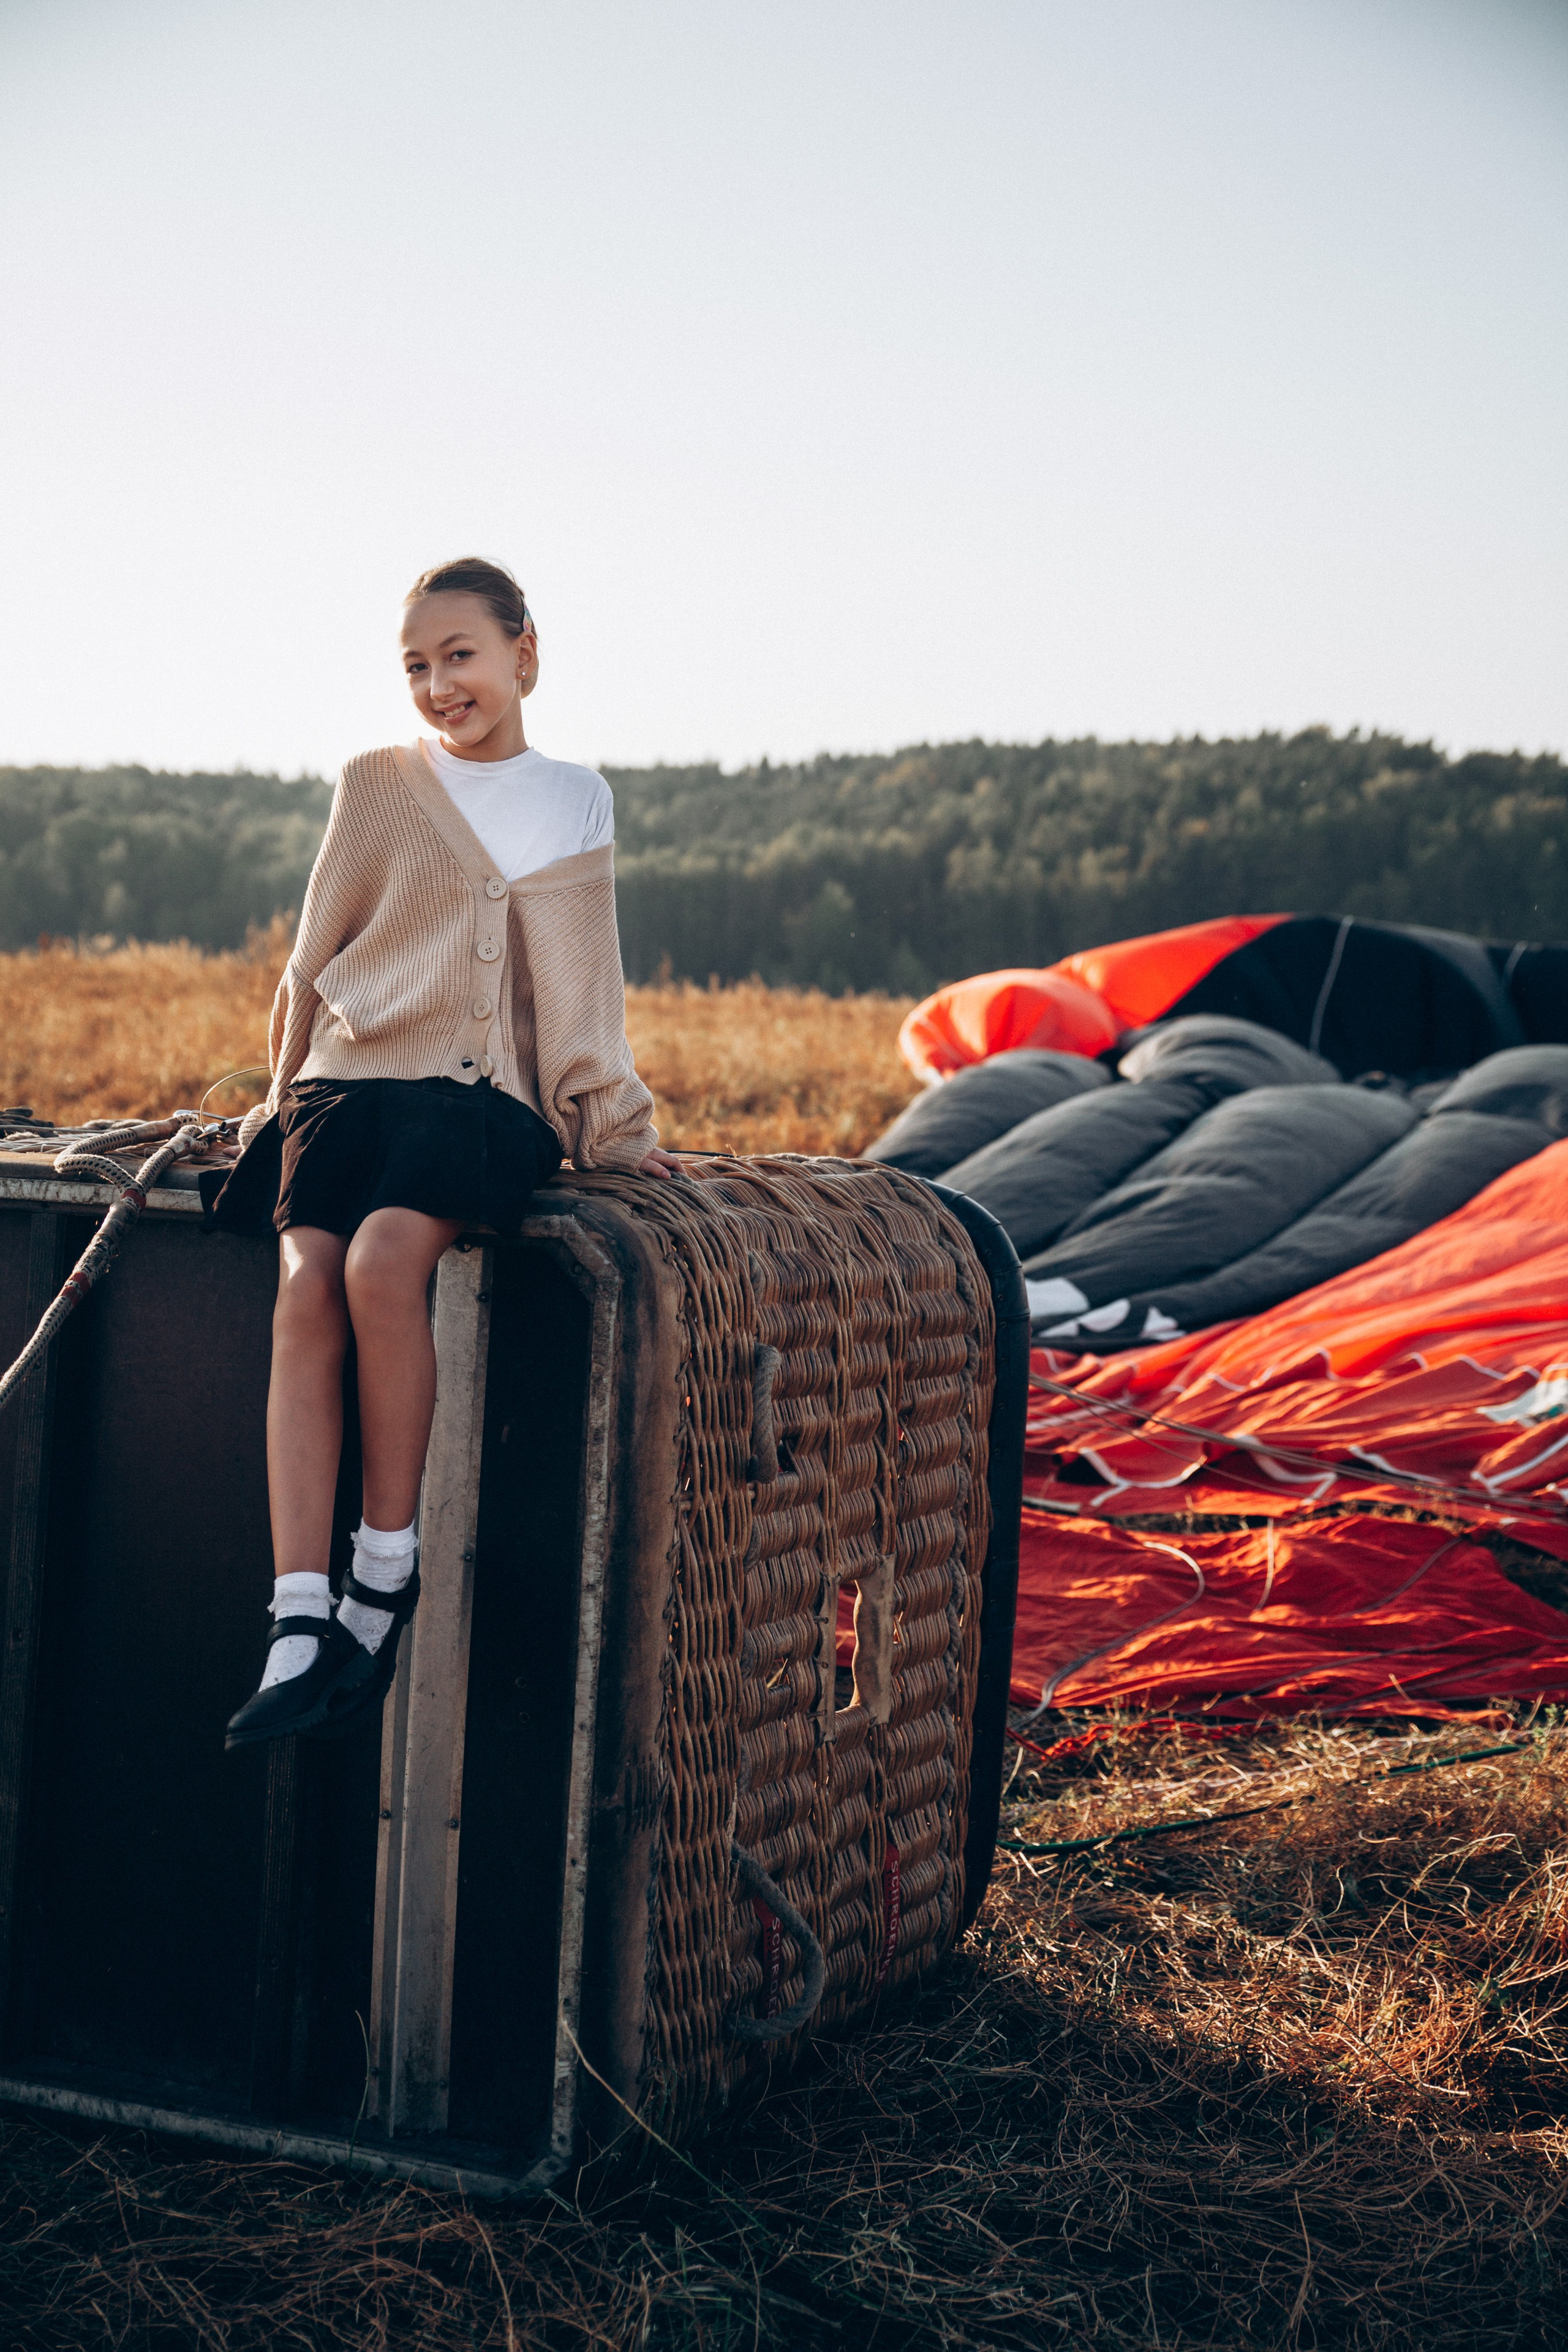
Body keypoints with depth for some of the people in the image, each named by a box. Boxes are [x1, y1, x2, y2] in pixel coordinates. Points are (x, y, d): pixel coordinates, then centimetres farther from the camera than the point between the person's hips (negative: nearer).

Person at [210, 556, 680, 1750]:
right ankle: (300, 1627, -32)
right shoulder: (376, 786, 11)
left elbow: (581, 979, 19)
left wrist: (616, 1125, 15)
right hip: (351, 1080, 1)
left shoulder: (579, 801, 14)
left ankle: (388, 1569, -19)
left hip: (483, 1099, -1)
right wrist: (287, 1099, 13)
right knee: (306, 1290, -28)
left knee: (384, 1260, -33)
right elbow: (312, 959, 16)